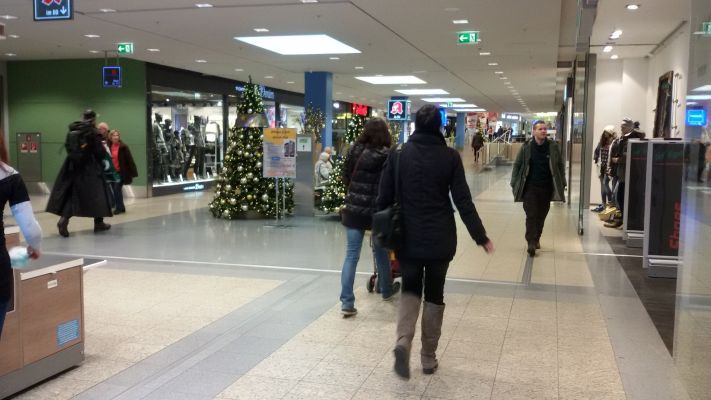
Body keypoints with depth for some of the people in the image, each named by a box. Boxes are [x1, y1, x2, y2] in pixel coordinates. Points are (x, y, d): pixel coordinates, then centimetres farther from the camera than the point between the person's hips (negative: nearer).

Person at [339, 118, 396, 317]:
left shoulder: (354, 150, 1)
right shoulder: (387, 155, -11)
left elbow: (345, 177, 10)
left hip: (353, 208, 2)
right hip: (377, 210, -2)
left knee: (351, 255, 3)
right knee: (381, 252, 17)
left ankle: (347, 303, -3)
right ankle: (386, 291, 36)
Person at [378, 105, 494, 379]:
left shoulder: (398, 155, -3)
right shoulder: (450, 156, -6)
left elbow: (384, 198, 0)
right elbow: (463, 201, -8)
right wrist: (480, 236, 0)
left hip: (408, 238, 1)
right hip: (440, 239, -1)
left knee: (410, 289, 16)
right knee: (434, 294, 13)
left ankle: (403, 341, -9)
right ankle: (428, 357, 20)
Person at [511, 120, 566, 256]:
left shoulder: (553, 146, -1)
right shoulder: (526, 147, -4)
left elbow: (560, 166, 5)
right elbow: (517, 165, 2)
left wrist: (562, 183, 2)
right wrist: (514, 183, -1)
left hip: (546, 188, 2)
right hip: (530, 187, -2)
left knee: (541, 216, 12)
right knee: (531, 215, -5)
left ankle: (536, 238, 29)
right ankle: (531, 243, -5)